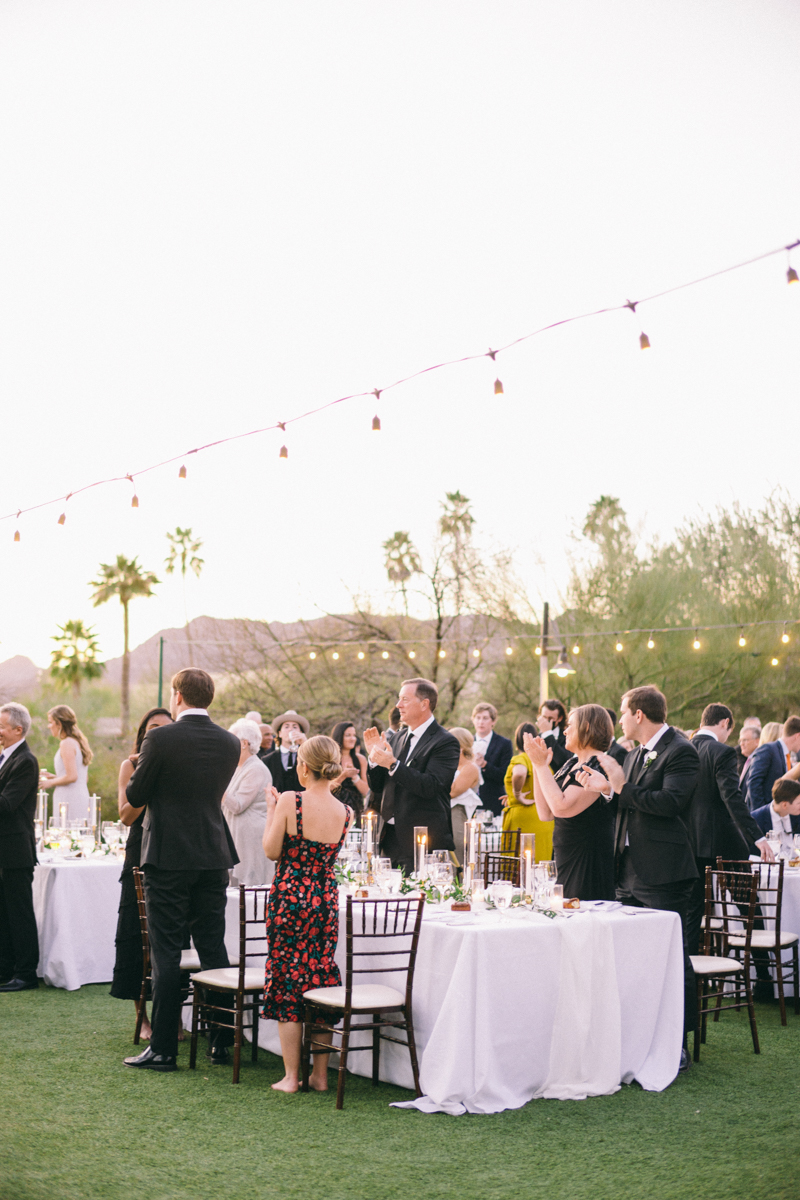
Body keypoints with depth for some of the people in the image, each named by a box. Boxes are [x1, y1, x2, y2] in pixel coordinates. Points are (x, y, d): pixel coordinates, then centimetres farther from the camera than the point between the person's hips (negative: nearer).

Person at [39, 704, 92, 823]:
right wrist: (54, 777, 20)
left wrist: (50, 783, -5)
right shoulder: (78, 742, 16)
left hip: (69, 801, -9)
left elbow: (72, 776, -19)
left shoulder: (66, 744, -11)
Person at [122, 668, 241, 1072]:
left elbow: (135, 797, -5)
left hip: (168, 857, -5)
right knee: (213, 948, 12)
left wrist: (136, 772, 15)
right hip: (214, 856, 5)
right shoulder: (229, 743, 3)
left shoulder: (160, 740, -13)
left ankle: (163, 1048, 1)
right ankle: (221, 1041, 16)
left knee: (166, 952, -1)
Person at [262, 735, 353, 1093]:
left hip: (289, 896, -4)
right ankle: (320, 1074, 15)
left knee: (286, 986, 5)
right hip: (326, 900, 4)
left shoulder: (290, 801, -12)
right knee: (320, 981, 12)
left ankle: (291, 1076, 7)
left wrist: (271, 811, 5)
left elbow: (272, 851, -8)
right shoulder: (345, 812, 1)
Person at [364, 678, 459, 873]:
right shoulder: (400, 739, 16)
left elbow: (431, 786, -21)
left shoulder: (445, 742, -8)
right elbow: (377, 787, 17)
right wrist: (374, 757, 0)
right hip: (391, 838, 7)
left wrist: (393, 764, -23)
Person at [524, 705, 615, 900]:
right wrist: (537, 765, 4)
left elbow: (562, 807, -24)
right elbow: (545, 813, 9)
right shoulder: (571, 764, 12)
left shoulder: (600, 766, -15)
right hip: (565, 862, 9)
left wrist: (541, 765, -17)